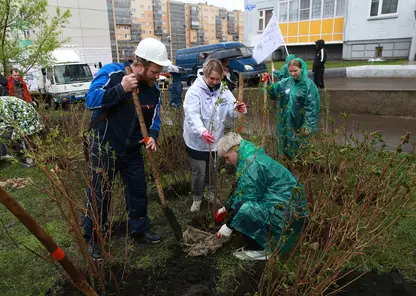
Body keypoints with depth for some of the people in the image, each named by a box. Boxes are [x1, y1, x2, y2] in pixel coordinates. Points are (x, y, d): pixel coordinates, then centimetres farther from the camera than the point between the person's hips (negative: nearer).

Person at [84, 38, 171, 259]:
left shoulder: (153, 90, -3)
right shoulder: (111, 73, -17)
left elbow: (155, 119, 4)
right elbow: (91, 100, -24)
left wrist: (152, 137, -16)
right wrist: (120, 89, -35)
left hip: (131, 149, 5)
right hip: (103, 147, -4)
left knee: (138, 191, 13)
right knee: (99, 194, 5)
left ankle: (139, 230, 34)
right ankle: (93, 239, 25)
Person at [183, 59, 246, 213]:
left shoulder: (223, 90, 0)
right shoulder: (194, 91, -17)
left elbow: (231, 109, -5)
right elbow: (192, 115, -29)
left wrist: (238, 109, -30)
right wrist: (202, 131, -46)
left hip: (216, 139, 5)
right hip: (197, 141, -4)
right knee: (199, 172, 8)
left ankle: (213, 192, 46)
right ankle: (197, 198, 31)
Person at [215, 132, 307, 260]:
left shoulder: (252, 164, -22)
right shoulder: (251, 157, 10)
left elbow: (246, 199, -21)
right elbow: (239, 190, 21)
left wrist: (229, 225, -10)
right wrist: (226, 207, 27)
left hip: (285, 210, -11)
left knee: (241, 210, -25)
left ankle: (259, 250, -3)